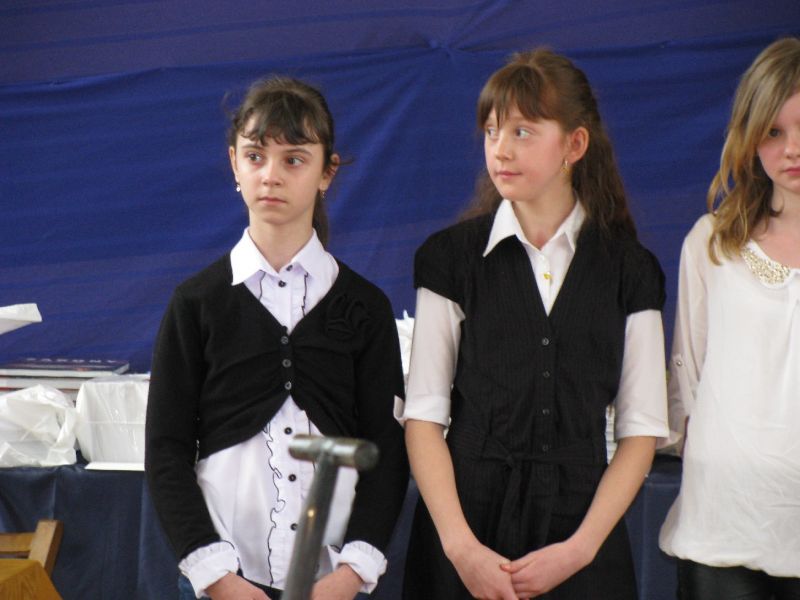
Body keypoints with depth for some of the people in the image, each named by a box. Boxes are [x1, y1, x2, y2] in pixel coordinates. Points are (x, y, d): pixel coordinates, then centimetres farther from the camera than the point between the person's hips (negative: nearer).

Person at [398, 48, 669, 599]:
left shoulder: (629, 270, 3)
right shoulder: (452, 257, 1)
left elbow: (642, 429, 1)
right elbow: (423, 415, -4)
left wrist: (580, 547, -10)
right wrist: (461, 546, -14)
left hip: (580, 528, 1)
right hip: (469, 518, -1)